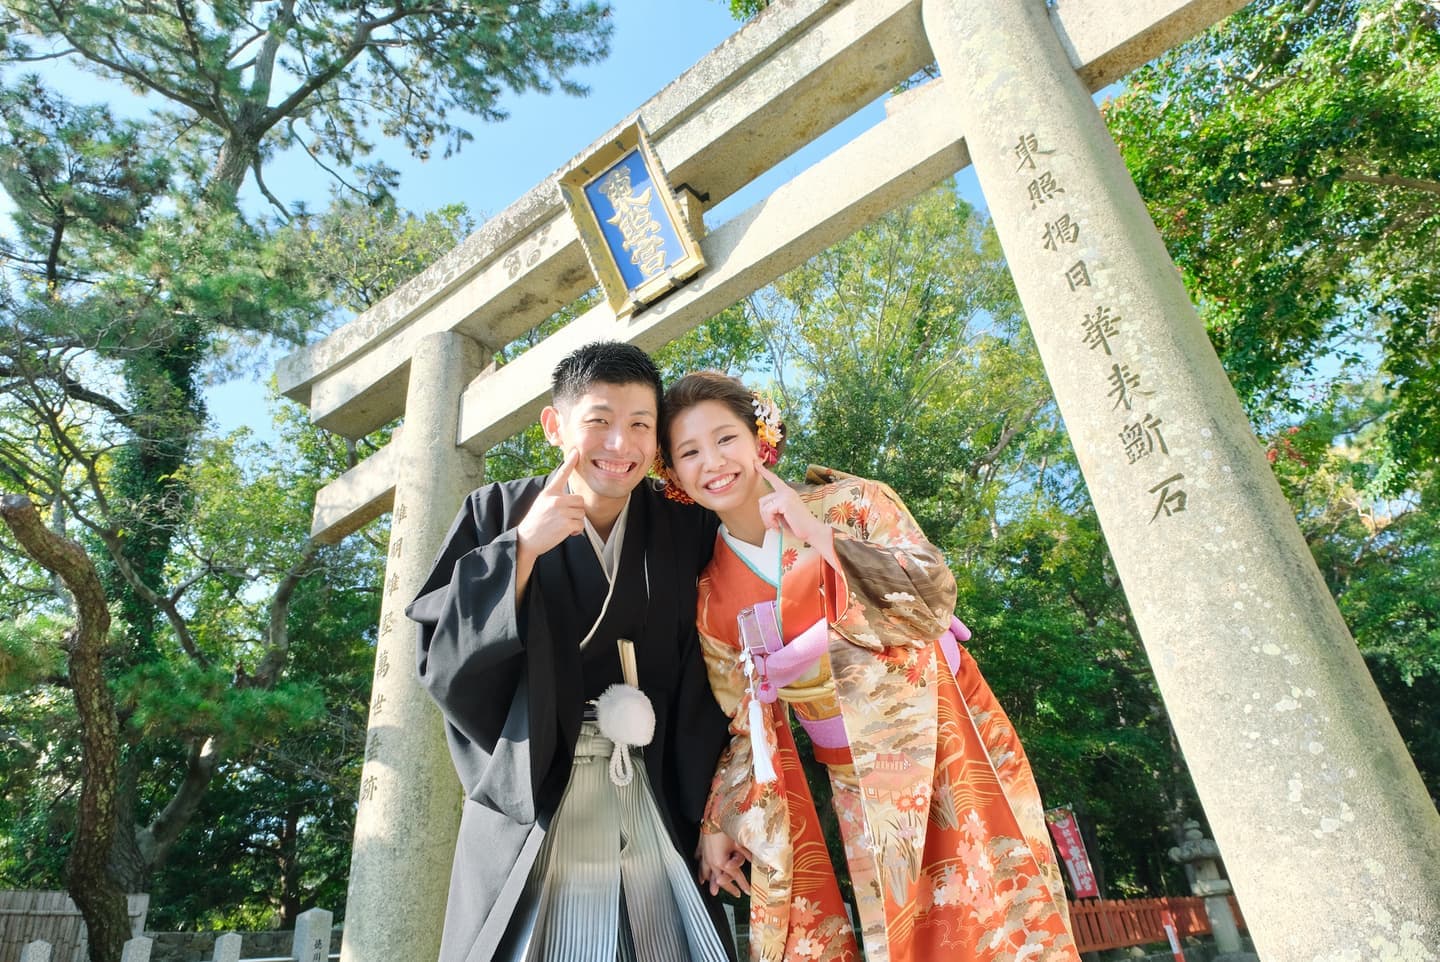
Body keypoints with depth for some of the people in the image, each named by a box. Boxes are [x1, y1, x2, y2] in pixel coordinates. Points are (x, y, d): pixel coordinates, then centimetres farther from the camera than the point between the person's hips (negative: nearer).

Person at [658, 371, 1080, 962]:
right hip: (859, 784, 2)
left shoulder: (849, 502, -8)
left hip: (946, 747, -1)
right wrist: (718, 823, 0)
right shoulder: (711, 597, -1)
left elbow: (935, 601, -19)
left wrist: (820, 536, -25)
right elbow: (744, 724, 6)